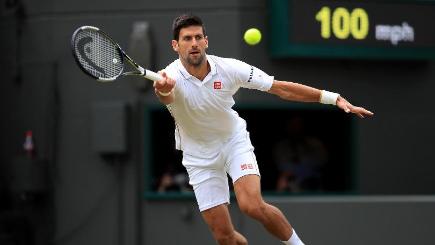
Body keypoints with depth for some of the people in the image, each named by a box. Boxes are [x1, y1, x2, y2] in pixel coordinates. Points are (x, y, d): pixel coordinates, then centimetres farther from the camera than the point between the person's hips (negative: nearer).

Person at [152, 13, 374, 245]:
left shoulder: (228, 68, -20)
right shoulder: (171, 77, -25)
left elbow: (281, 88, -16)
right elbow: (166, 96, -51)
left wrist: (335, 99, -23)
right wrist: (163, 90, -78)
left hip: (234, 141, 0)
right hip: (200, 156, 0)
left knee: (252, 205, -26)